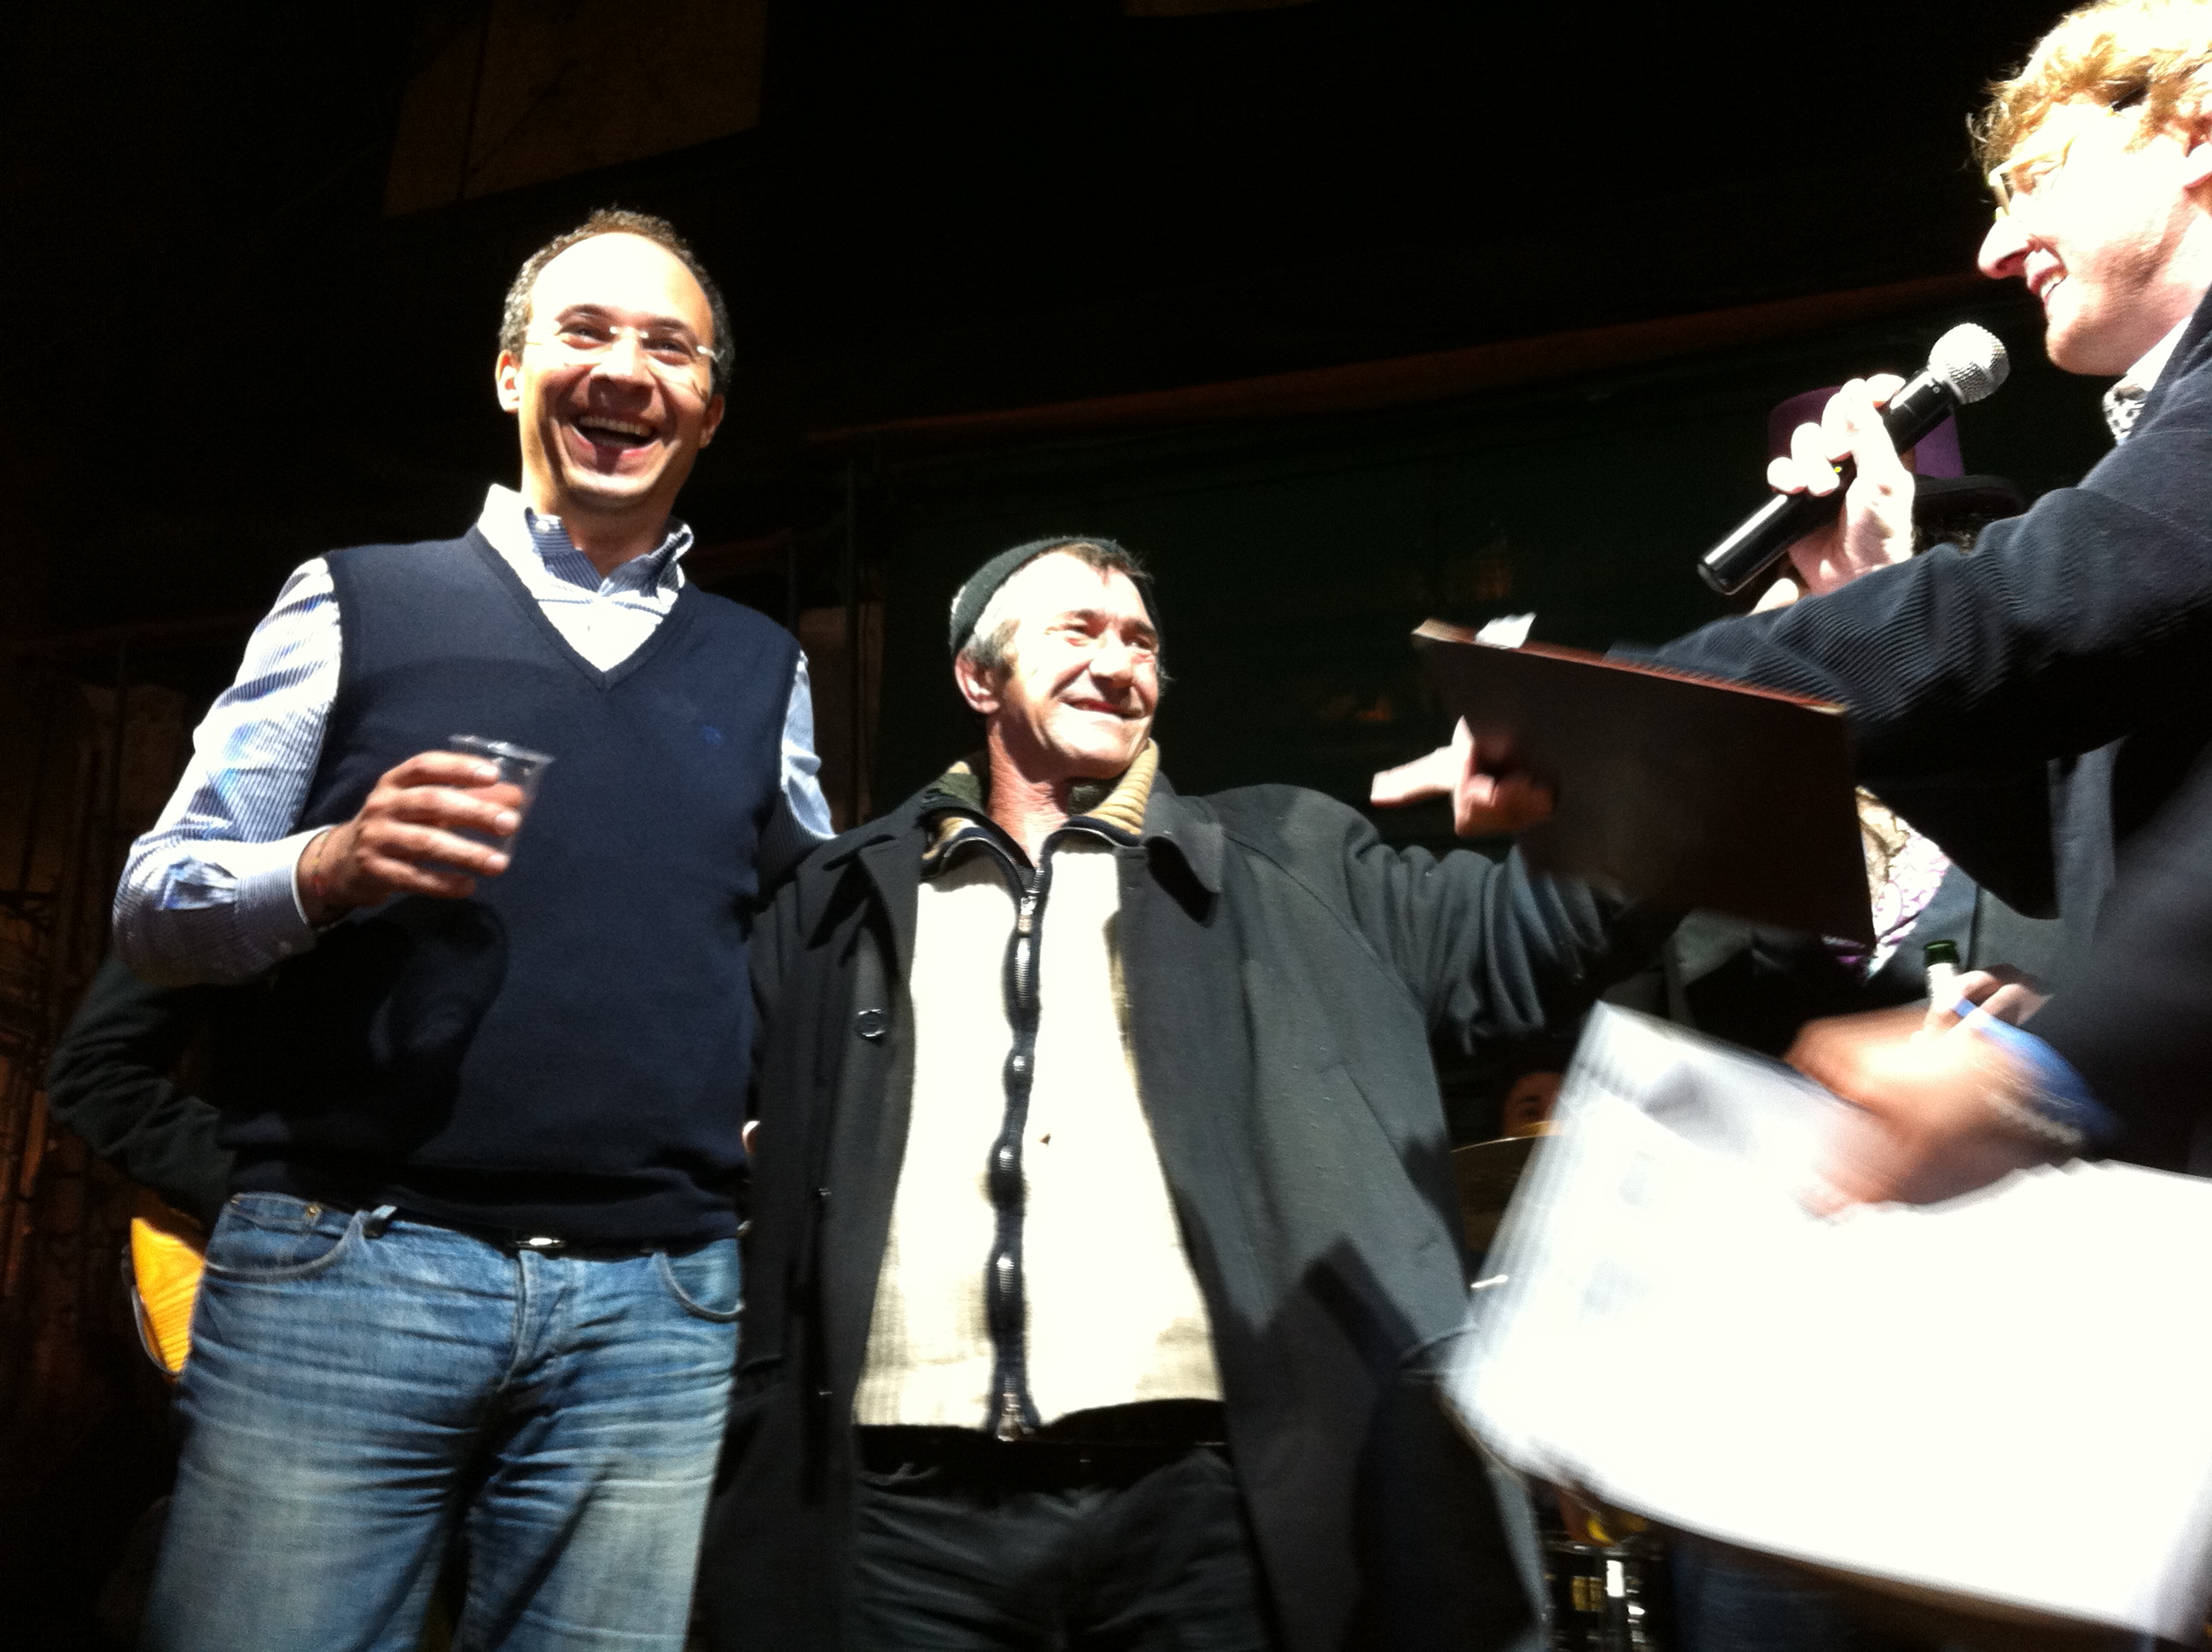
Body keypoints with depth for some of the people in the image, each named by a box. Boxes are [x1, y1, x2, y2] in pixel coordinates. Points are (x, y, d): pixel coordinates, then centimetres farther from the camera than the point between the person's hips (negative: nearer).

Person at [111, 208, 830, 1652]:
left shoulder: (760, 669, 16)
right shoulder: (358, 601, 10)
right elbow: (155, 904, 7)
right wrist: (332, 866, -13)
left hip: (655, 1312, 2)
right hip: (342, 1268, -1)